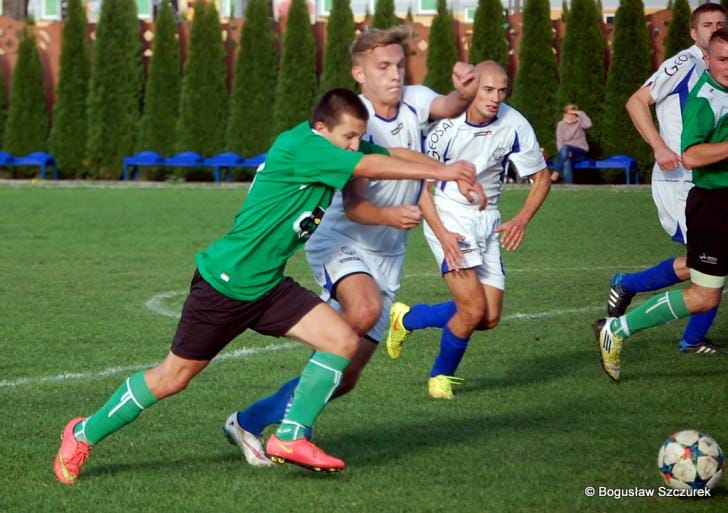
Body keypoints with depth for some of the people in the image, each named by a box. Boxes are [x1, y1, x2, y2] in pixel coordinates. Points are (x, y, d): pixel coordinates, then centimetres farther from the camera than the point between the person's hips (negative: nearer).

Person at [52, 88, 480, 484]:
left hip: (268, 287, 9)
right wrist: (441, 173, -21)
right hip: (224, 283, -9)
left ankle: (290, 437, 1)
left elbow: (393, 155, 8)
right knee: (173, 378, 1)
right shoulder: (300, 146, -22)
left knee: (344, 340, -6)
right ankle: (84, 434, 18)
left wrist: (450, 169, -4)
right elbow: (372, 167, -27)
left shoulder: (332, 145, 3)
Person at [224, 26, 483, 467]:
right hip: (340, 244, -6)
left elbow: (449, 107, -24)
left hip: (386, 258, 6)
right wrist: (389, 215, -42)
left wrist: (464, 92, -47)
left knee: (346, 378, 3)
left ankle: (250, 422, 18)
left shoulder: (414, 102, -1)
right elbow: (353, 205, -21)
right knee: (365, 310, -37)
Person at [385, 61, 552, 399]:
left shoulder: (514, 125, -9)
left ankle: (407, 318, 23)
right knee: (474, 310, -19)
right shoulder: (446, 125, -18)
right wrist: (442, 234, -21)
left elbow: (541, 178, 2)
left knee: (490, 318, 0)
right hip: (448, 217, -5)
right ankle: (441, 375, 9)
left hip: (487, 220, 5)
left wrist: (522, 219, -14)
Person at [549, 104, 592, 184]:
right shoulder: (561, 125, 6)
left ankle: (555, 174, -32)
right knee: (567, 162, -36)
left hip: (581, 152, -2)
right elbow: (559, 142, 0)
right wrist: (567, 153, -18)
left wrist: (580, 113, -13)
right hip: (568, 152, 2)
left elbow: (588, 124, -22)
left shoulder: (579, 122, 2)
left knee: (565, 148, -34)